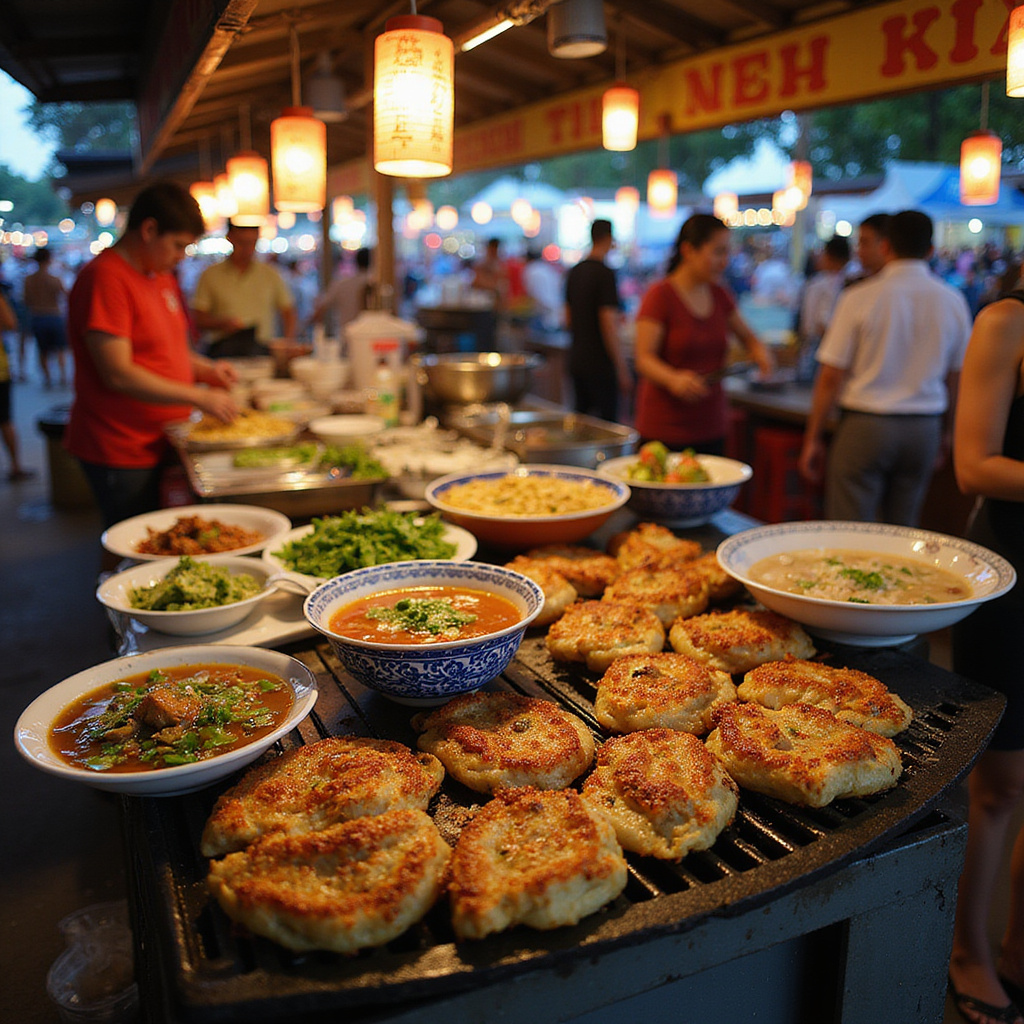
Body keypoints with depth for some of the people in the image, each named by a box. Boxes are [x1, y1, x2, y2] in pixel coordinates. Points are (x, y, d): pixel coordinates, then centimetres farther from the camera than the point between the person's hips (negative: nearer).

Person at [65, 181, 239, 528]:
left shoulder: (162, 276, 14)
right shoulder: (105, 278, -16)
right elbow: (118, 375, -22)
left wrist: (205, 369, 5)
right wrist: (199, 397, -21)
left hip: (163, 442, 9)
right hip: (121, 451, -9)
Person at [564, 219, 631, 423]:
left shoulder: (574, 271, 10)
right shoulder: (605, 273, -14)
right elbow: (609, 325, -20)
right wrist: (623, 370, -15)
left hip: (577, 360, 8)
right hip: (600, 364, -8)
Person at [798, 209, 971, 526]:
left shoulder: (859, 297, -7)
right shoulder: (953, 302, 4)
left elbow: (830, 378, -8)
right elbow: (954, 379, 9)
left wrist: (813, 438, -1)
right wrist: (943, 433, 22)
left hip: (865, 426, -4)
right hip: (924, 429, 4)